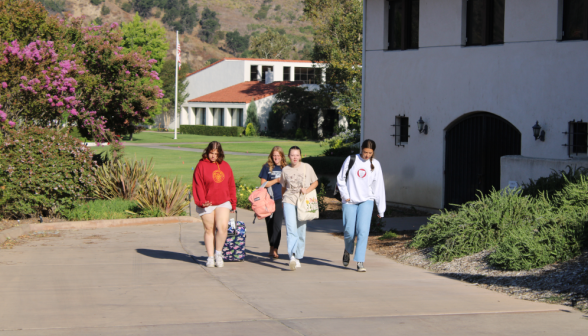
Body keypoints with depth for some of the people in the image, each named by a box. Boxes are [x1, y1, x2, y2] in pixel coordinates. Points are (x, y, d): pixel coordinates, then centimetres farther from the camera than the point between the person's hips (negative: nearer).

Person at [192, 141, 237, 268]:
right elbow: (197, 185, -7)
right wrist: (201, 201, -18)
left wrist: (233, 203, 14)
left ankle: (218, 253, 5)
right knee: (209, 230, 5)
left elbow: (231, 186, 14)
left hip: (223, 203, 2)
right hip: (207, 204, -2)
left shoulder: (225, 166, 9)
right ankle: (210, 257, 14)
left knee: (222, 227, -14)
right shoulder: (201, 165, -3)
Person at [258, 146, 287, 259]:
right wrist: (276, 180, -8)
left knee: (277, 225, -10)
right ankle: (273, 249, 18)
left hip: (280, 200, 0)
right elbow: (263, 184, -1)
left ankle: (273, 249, -8)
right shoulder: (267, 167, 3)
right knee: (270, 225, 7)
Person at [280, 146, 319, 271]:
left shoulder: (307, 167, 4)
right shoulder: (285, 170, 7)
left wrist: (307, 190, -8)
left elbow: (315, 182, 10)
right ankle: (292, 256, -28)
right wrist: (283, 199, 22)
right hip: (289, 201, -1)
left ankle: (298, 257, 18)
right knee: (291, 228, -18)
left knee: (301, 230, 5)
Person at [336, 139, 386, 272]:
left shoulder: (375, 165, 3)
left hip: (366, 201, 0)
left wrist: (381, 210, 5)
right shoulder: (351, 160, -1)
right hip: (349, 201, 0)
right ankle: (347, 251, 33)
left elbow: (379, 187, 5)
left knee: (363, 231, -14)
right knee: (349, 231, 1)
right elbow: (341, 178, 7)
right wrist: (345, 194, -5)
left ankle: (360, 262, -13)